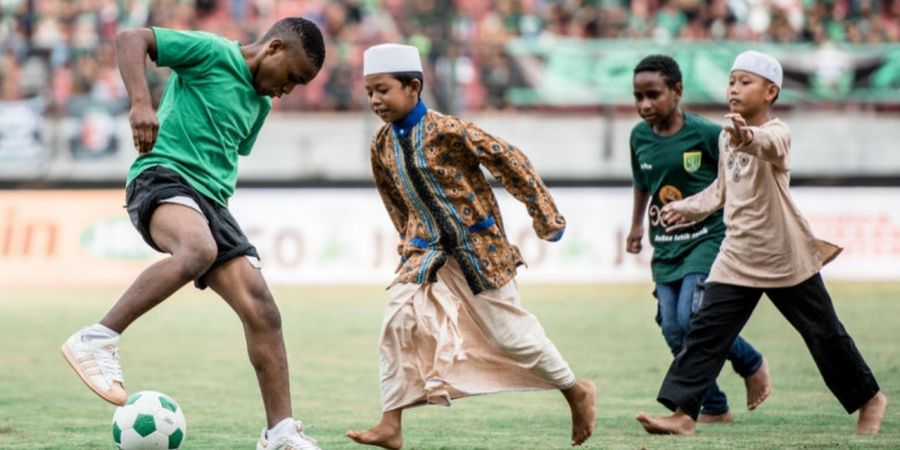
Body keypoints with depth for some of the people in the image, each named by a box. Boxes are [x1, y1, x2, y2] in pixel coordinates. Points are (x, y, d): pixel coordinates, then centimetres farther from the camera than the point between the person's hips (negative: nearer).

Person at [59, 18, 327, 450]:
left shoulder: (260, 103, 24)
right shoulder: (214, 52, -1)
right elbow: (131, 38, -10)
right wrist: (140, 102, -23)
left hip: (210, 200, 8)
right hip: (164, 176, -8)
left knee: (261, 310, -5)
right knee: (200, 249, -40)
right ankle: (96, 341, -35)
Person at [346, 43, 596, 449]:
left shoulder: (446, 131, -20)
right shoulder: (382, 145, -1)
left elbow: (510, 161, -14)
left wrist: (545, 215, -11)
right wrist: (411, 241, 19)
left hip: (479, 245, -5)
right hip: (427, 249, 5)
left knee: (509, 331, 2)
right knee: (397, 322, -11)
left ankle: (577, 392, 24)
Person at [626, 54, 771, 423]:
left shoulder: (707, 134, -13)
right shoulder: (640, 137, 3)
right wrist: (636, 224, 27)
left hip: (707, 238, -6)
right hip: (665, 247, 6)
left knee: (693, 318, -20)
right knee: (673, 330, -1)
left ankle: (751, 364, 7)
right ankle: (714, 408, 12)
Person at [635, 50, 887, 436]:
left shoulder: (776, 133, -15)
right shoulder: (726, 138, 7)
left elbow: (770, 143, -42)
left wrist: (748, 138, -63)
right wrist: (687, 208, 13)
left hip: (785, 259, -6)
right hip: (737, 258, 6)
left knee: (823, 333, 7)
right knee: (705, 332, -7)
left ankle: (868, 398, 27)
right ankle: (683, 413, -9)